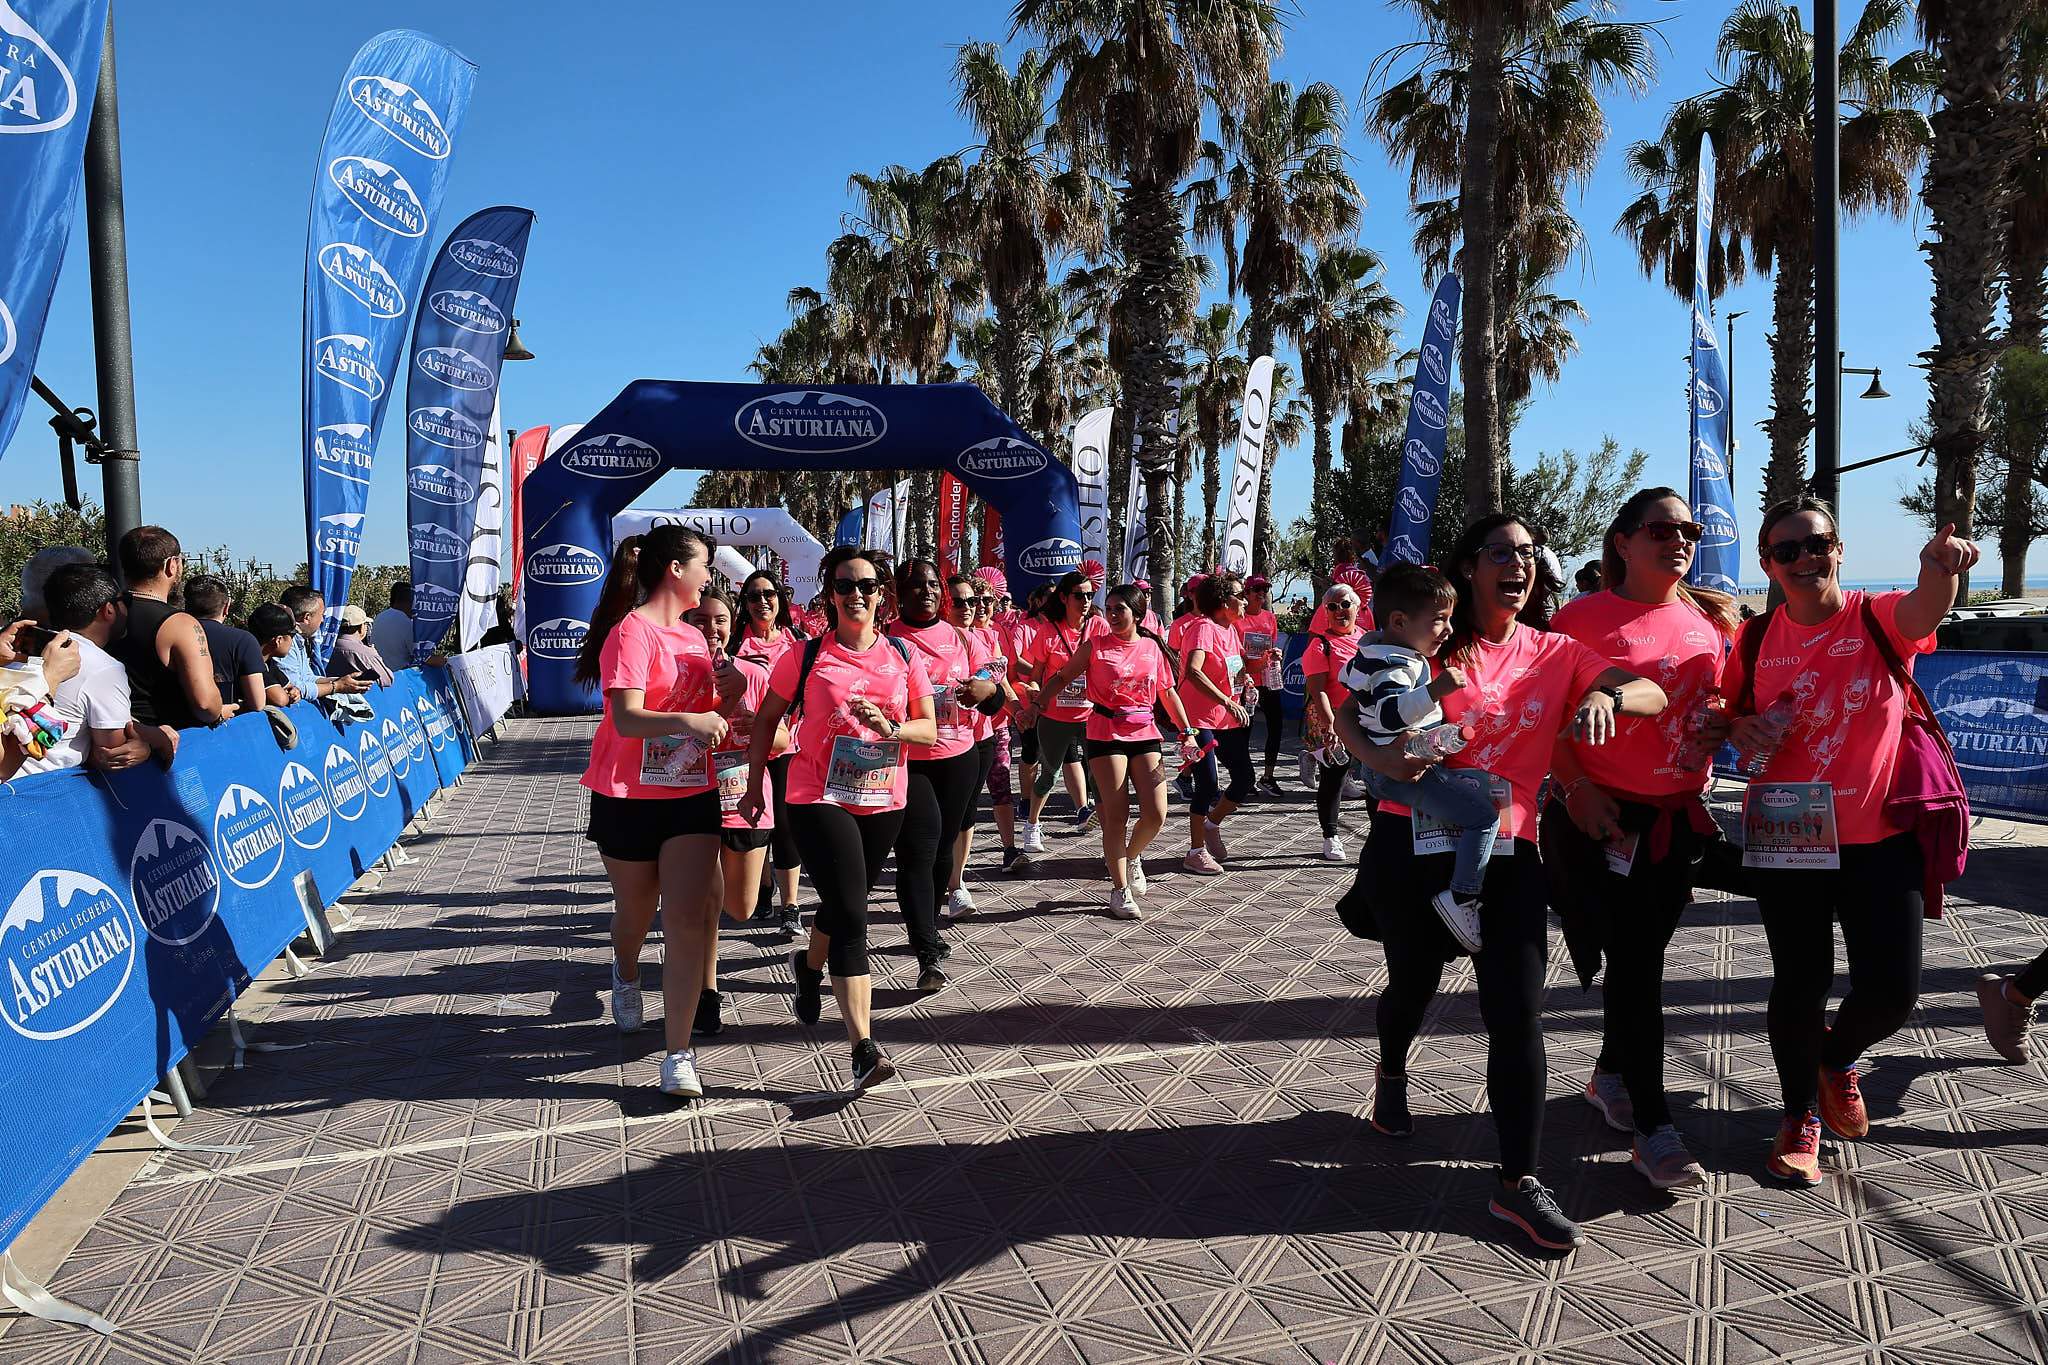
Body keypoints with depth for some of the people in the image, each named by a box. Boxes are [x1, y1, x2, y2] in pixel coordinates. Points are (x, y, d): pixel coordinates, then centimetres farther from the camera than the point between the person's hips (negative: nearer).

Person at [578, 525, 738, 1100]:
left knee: (688, 921, -6)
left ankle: (679, 1055, -1)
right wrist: (692, 720, -37)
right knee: (636, 912, 17)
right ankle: (626, 973, 52)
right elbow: (628, 719, -23)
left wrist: (728, 692, -1)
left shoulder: (693, 634, 10)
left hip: (692, 796, 5)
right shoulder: (632, 632, -13)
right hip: (629, 799, -5)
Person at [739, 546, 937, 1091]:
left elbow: (929, 730, 3)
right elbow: (767, 718, 5)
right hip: (819, 799, -4)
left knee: (843, 904, 21)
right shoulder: (807, 655, -5)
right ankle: (864, 1048, -14)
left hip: (883, 801, 4)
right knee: (851, 916, -14)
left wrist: (890, 727, -17)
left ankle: (809, 965, 54)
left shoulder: (903, 657, 2)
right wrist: (755, 784, 2)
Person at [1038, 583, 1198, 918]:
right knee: (1116, 813, -2)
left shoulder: (1153, 648, 7)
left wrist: (1187, 731, 10)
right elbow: (1062, 677, 0)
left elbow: (1168, 693, 14)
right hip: (1106, 735, -3)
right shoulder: (1095, 645, -1)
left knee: (1156, 814, -4)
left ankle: (1131, 857, 28)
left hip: (1145, 734, 3)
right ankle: (1120, 890, 11)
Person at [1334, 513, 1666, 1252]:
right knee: (1413, 985, 16)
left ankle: (1518, 1181, 3)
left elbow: (1653, 694, -3)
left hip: (1506, 853, 1)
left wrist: (1606, 696, -25)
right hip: (1413, 844, -1)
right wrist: (1380, 758, -22)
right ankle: (1392, 1074, 50)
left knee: (1518, 1013, -6)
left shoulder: (1555, 654, 6)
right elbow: (1348, 712, -1)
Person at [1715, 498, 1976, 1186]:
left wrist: (1938, 568, -55)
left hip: (1879, 837, 0)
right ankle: (1800, 1112, 27)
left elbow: (1924, 611, -31)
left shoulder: (1878, 617, -7)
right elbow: (1727, 715, 13)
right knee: (1800, 982, 4)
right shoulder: (1755, 639, -1)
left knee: (1892, 989, -1)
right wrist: (1741, 730, -12)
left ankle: (1837, 1056, 34)